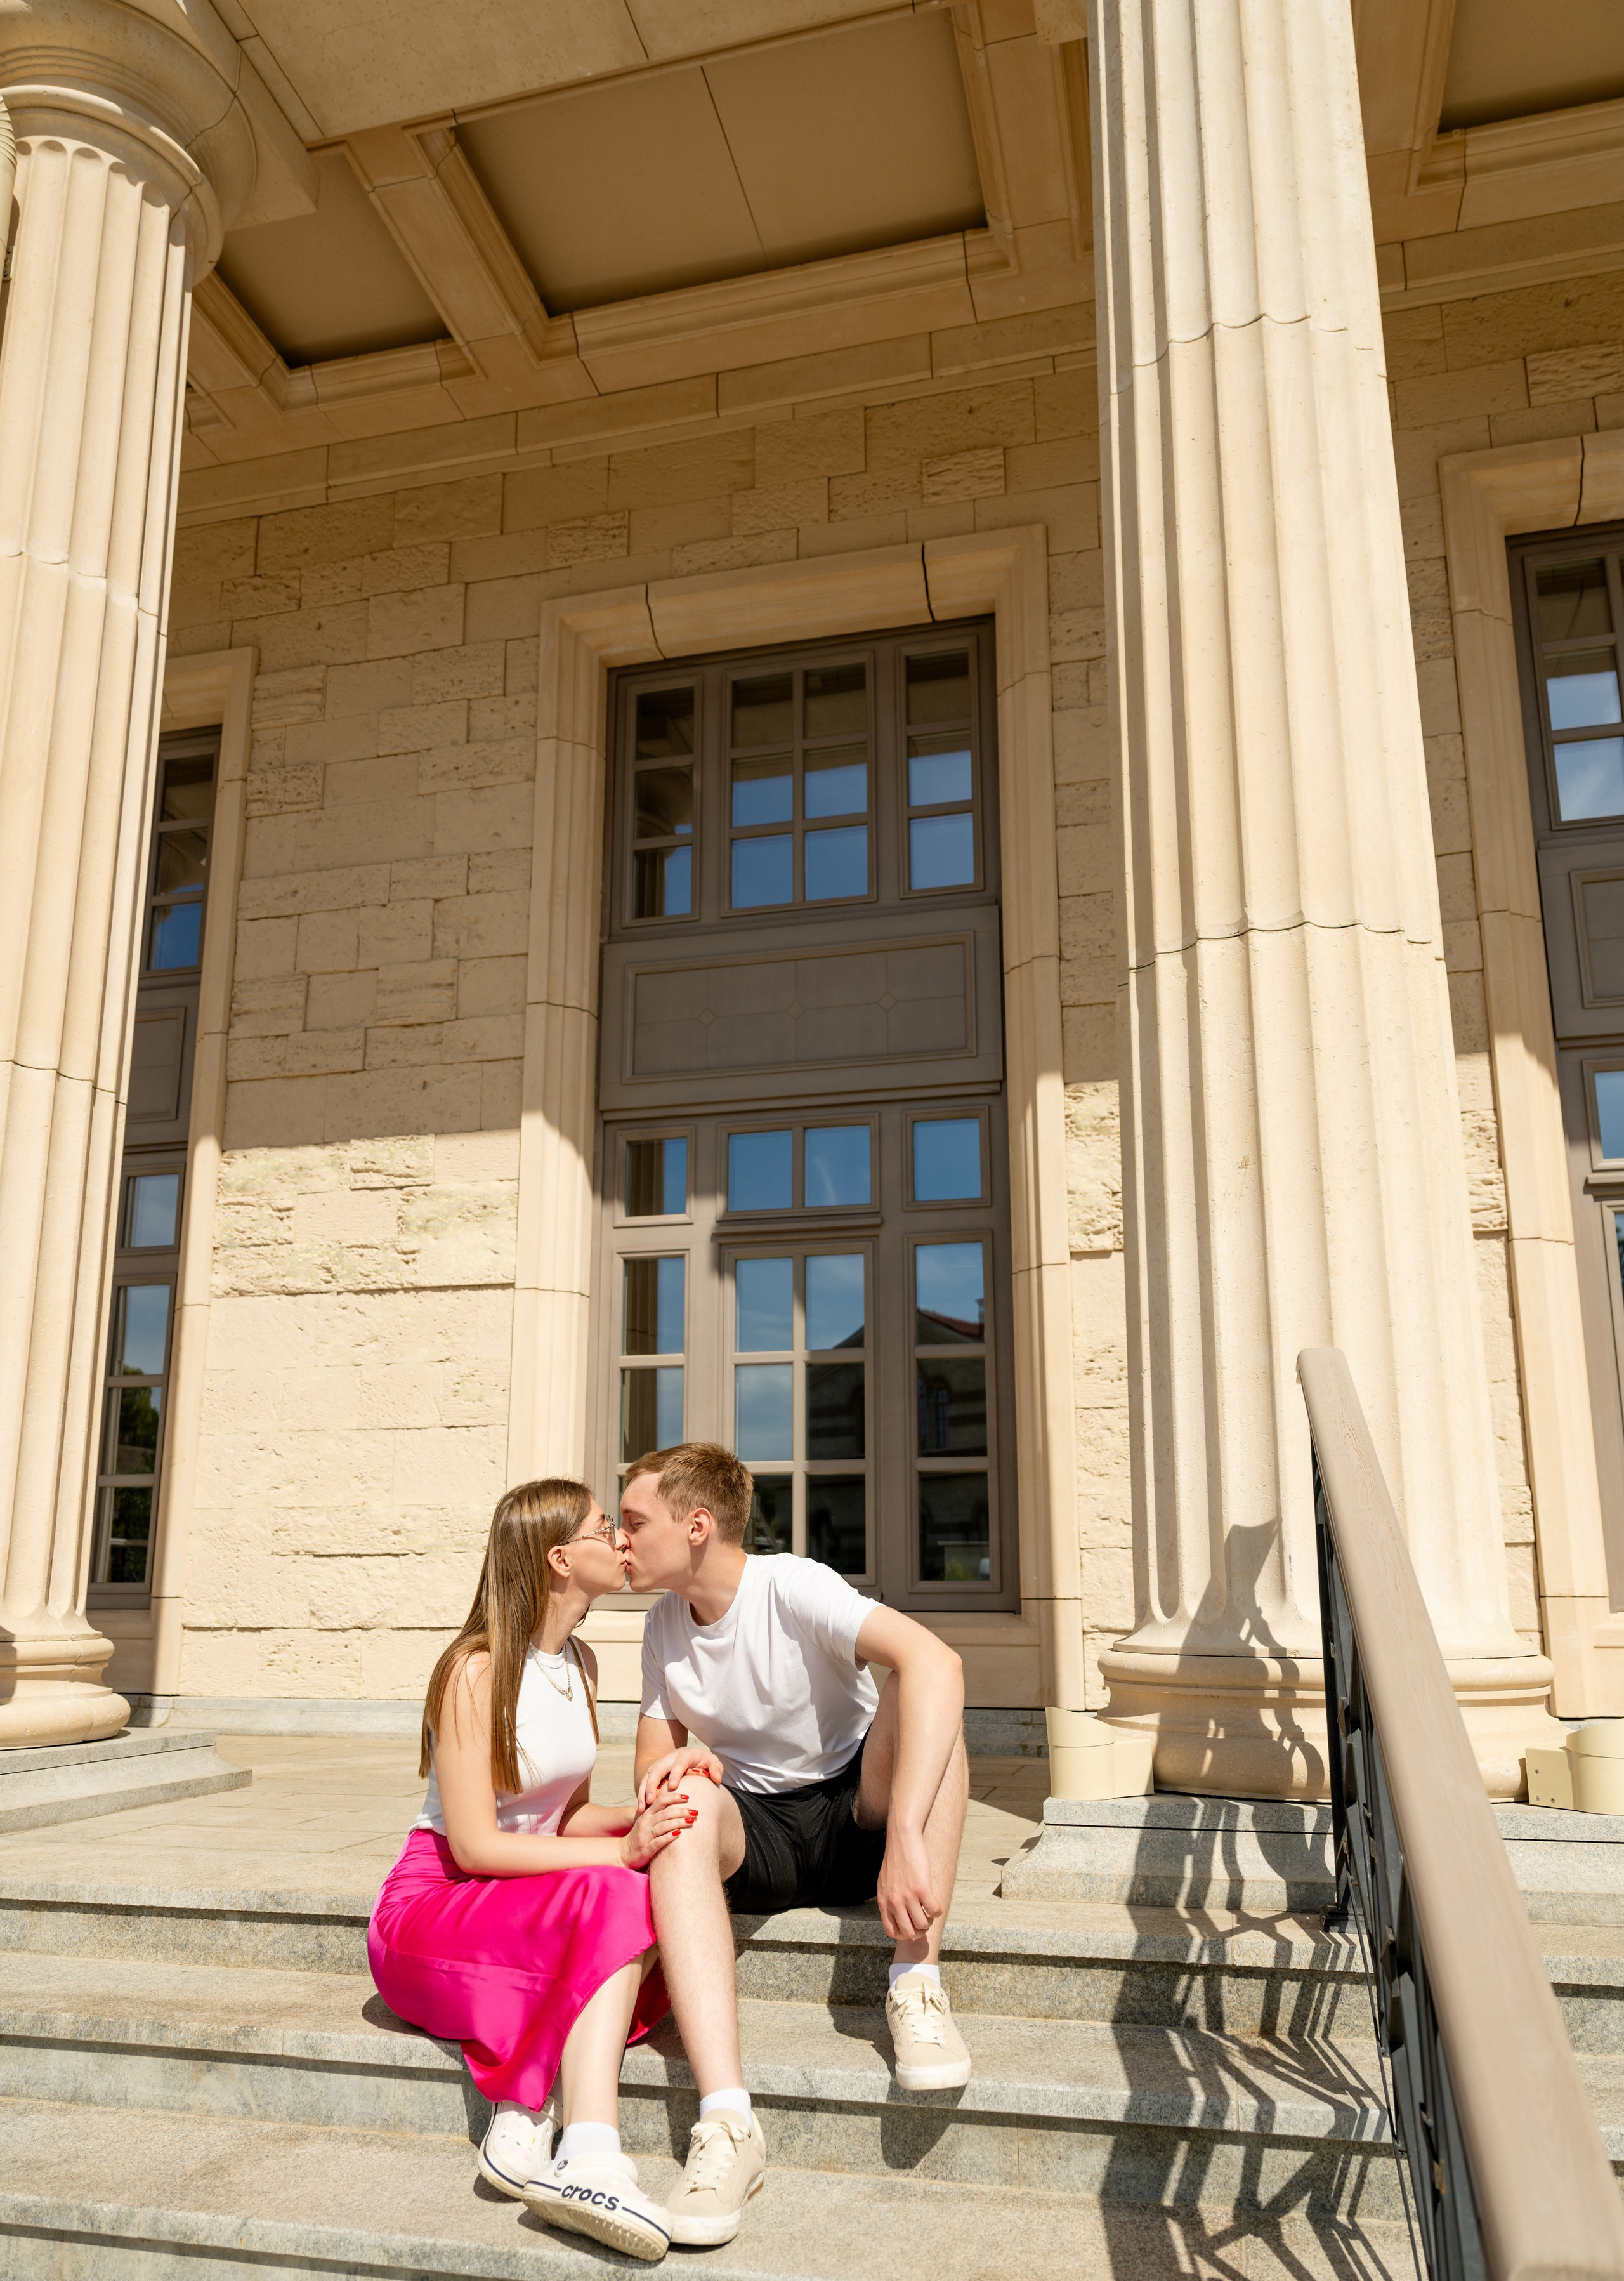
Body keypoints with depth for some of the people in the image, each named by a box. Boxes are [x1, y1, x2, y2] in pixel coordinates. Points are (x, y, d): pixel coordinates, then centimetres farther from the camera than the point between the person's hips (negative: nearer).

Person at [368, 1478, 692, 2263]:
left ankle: (522, 2125, -32)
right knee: (609, 1904, -32)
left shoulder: (582, 1663, 9)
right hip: (433, 1905, -7)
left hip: (533, 1902, 7)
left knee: (649, 1906, -26)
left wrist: (642, 1820, -10)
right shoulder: (476, 1670, -16)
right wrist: (621, 1853, -24)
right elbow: (474, 1845, -21)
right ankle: (591, 2156, -37)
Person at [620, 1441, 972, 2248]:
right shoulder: (664, 1627, 2)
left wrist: (905, 1836, -43)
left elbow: (936, 1659, -35)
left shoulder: (793, 1589, -18)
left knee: (922, 1693, -31)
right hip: (757, 1836, 4)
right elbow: (652, 1757, 7)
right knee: (683, 1802, -30)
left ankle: (916, 1984, -24)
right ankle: (726, 2122, -39)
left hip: (855, 1811, -3)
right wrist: (671, 1767, -20)